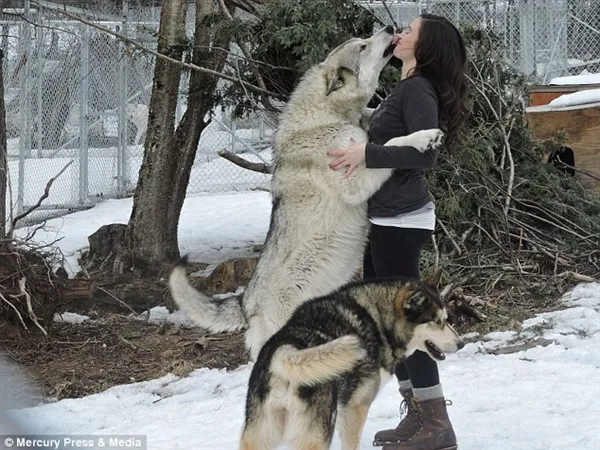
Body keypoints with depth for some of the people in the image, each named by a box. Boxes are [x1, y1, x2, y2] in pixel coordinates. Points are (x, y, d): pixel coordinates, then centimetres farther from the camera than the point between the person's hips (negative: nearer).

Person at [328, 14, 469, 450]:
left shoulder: (418, 90, -14)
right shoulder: (406, 89, 15)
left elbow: (425, 153, -25)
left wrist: (368, 152, -26)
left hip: (400, 220, -10)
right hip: (383, 219, 10)